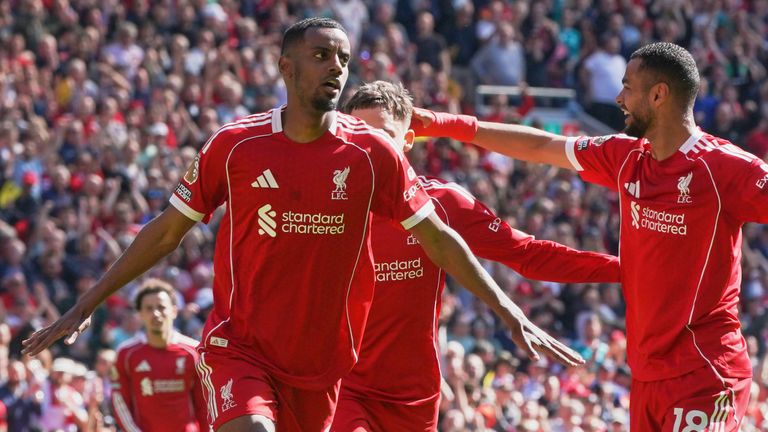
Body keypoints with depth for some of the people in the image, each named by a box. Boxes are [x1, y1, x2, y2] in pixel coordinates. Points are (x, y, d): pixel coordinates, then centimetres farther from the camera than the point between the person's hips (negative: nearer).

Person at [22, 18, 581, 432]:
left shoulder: (372, 153, -4)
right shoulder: (236, 145, -5)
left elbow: (439, 239, 3)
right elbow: (167, 231, 4)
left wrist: (512, 315, 0)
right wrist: (85, 306, 4)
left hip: (322, 361, 2)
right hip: (240, 346, -2)